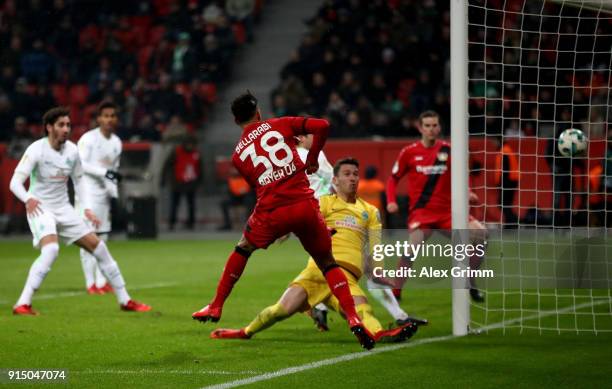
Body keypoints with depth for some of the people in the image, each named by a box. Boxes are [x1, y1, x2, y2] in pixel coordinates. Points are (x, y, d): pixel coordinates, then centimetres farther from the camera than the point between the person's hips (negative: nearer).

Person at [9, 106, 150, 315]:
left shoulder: (72, 150, 0)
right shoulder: (36, 150, -17)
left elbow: (79, 180, 14)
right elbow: (15, 182, -24)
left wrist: (87, 208, 2)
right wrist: (28, 199, -44)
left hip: (63, 209, 6)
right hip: (40, 209, -6)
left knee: (98, 246, 4)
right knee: (51, 249, -31)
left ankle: (125, 300, 18)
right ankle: (23, 304, -28)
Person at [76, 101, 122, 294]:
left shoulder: (116, 143, 11)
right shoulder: (88, 139, -10)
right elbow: (80, 164, -17)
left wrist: (114, 194, 12)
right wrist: (104, 172, -23)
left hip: (104, 192, 7)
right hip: (87, 191, -7)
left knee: (102, 237, 8)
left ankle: (102, 282, 13)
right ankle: (90, 283, -6)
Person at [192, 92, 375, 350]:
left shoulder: (238, 154, 15)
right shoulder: (280, 125, 10)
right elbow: (322, 126, 0)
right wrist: (312, 159, 14)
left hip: (271, 213, 1)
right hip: (305, 205, -1)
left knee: (243, 249, 29)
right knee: (328, 263, 13)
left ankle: (216, 307, 32)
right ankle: (353, 318, -5)